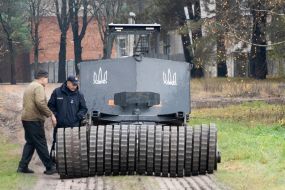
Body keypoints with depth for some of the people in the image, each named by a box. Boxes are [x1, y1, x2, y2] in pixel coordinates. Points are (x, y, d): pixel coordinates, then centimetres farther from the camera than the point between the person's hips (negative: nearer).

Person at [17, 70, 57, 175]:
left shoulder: (30, 87, 20)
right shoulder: (39, 87, -11)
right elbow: (40, 103, -24)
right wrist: (50, 115, -18)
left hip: (26, 119, 9)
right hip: (34, 119, -9)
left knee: (30, 143, 14)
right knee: (41, 144, -4)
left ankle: (22, 166, 11)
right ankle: (50, 167, 1)